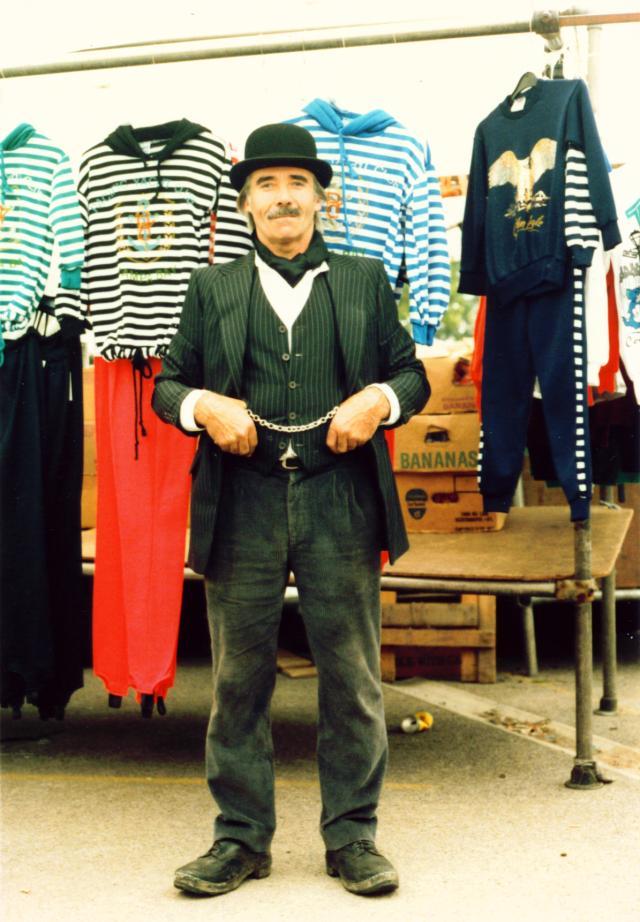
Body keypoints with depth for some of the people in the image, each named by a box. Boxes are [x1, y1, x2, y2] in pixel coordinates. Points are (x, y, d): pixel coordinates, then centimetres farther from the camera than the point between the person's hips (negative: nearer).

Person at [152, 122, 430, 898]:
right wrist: (204, 407, -9)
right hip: (241, 505, 0)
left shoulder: (365, 281, 14)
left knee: (352, 676, 4)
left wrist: (379, 399, -7)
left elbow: (411, 374, 14)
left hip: (342, 503, 0)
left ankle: (352, 836, 15)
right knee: (238, 678, 5)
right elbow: (166, 384, 12)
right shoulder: (212, 289, 14)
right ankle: (241, 839, 16)